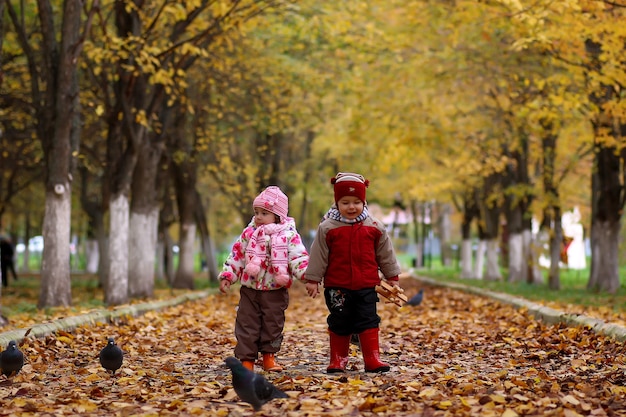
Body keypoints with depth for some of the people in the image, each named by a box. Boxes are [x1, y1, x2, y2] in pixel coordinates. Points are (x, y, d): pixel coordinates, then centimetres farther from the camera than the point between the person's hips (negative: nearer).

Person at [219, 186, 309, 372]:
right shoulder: (249, 233, 4)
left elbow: (298, 257, -12)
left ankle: (269, 356, 22)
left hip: (275, 291, -2)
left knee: (273, 324, 7)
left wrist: (307, 274, -27)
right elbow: (237, 255, 7)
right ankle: (246, 359, 9)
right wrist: (227, 276, 2)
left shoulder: (289, 235, -5)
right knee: (247, 324, 3)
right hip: (250, 289, 2)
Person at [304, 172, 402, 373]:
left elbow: (385, 255, 11)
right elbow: (318, 256, 0)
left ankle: (373, 359, 4)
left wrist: (392, 278, 14)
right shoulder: (327, 228, -4)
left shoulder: (374, 227, 2)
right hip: (337, 287, -1)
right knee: (339, 324, 7)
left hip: (366, 286, 1)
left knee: (368, 321, 1)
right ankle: (338, 360, 17)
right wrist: (313, 280, 0)